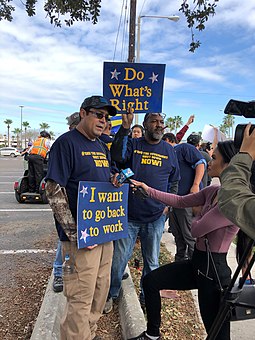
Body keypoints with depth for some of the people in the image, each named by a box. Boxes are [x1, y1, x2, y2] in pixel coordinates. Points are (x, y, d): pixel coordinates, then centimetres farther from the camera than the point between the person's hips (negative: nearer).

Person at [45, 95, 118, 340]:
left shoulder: (102, 147, 14)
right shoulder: (66, 142, -10)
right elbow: (54, 190, -16)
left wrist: (115, 181, -1)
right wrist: (74, 233, -20)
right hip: (81, 237, -8)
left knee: (101, 289, 19)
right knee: (81, 298, 1)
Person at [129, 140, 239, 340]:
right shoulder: (213, 191, 3)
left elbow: (196, 230, -22)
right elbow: (180, 201, 8)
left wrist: (198, 217, 1)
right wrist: (148, 190, 7)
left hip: (213, 270, -9)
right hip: (197, 262, 9)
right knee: (150, 281, 14)